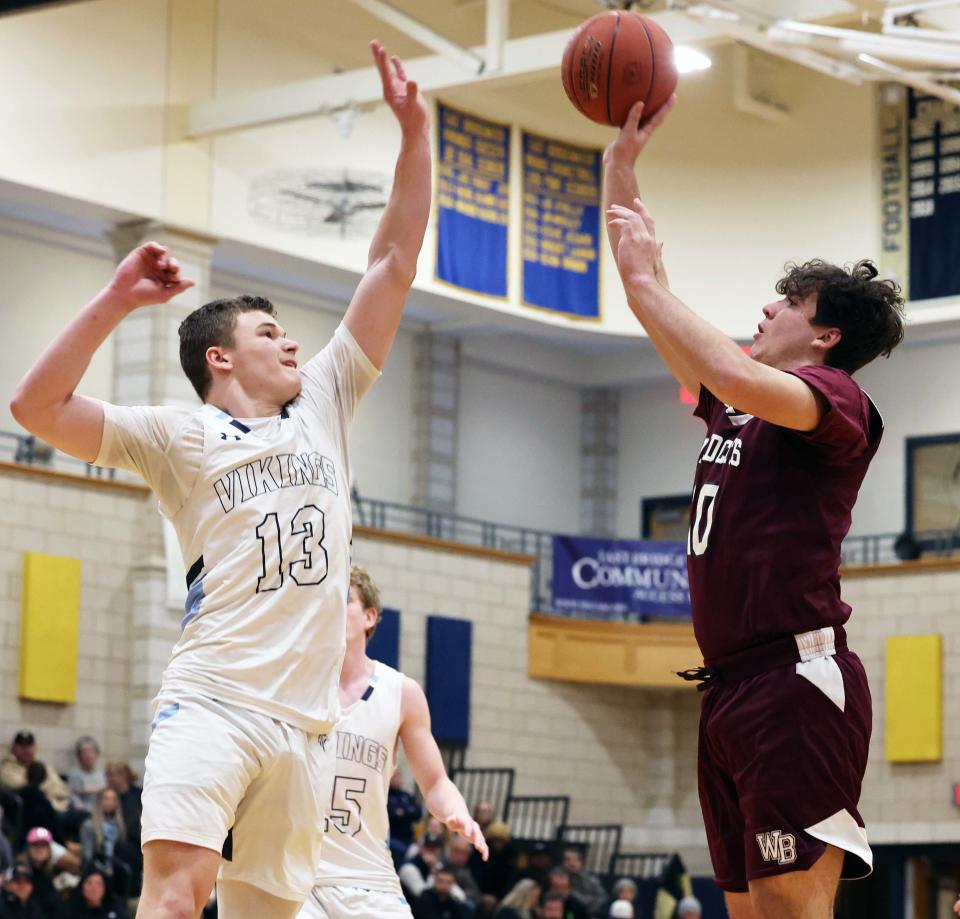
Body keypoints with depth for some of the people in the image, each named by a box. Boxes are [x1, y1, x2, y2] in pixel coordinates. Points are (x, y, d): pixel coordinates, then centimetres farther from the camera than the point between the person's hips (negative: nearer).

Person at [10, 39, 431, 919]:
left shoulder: (324, 407, 18)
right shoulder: (181, 437, 5)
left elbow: (394, 265, 16)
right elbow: (37, 407, -7)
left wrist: (414, 134, 11)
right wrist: (118, 299, -11)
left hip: (305, 721, 5)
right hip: (211, 703, -5)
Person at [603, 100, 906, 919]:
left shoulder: (838, 401, -5)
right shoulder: (733, 407, 20)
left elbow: (742, 379, -27)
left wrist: (647, 282, -17)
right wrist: (621, 163, 23)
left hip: (796, 682, -9)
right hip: (733, 688, 9)